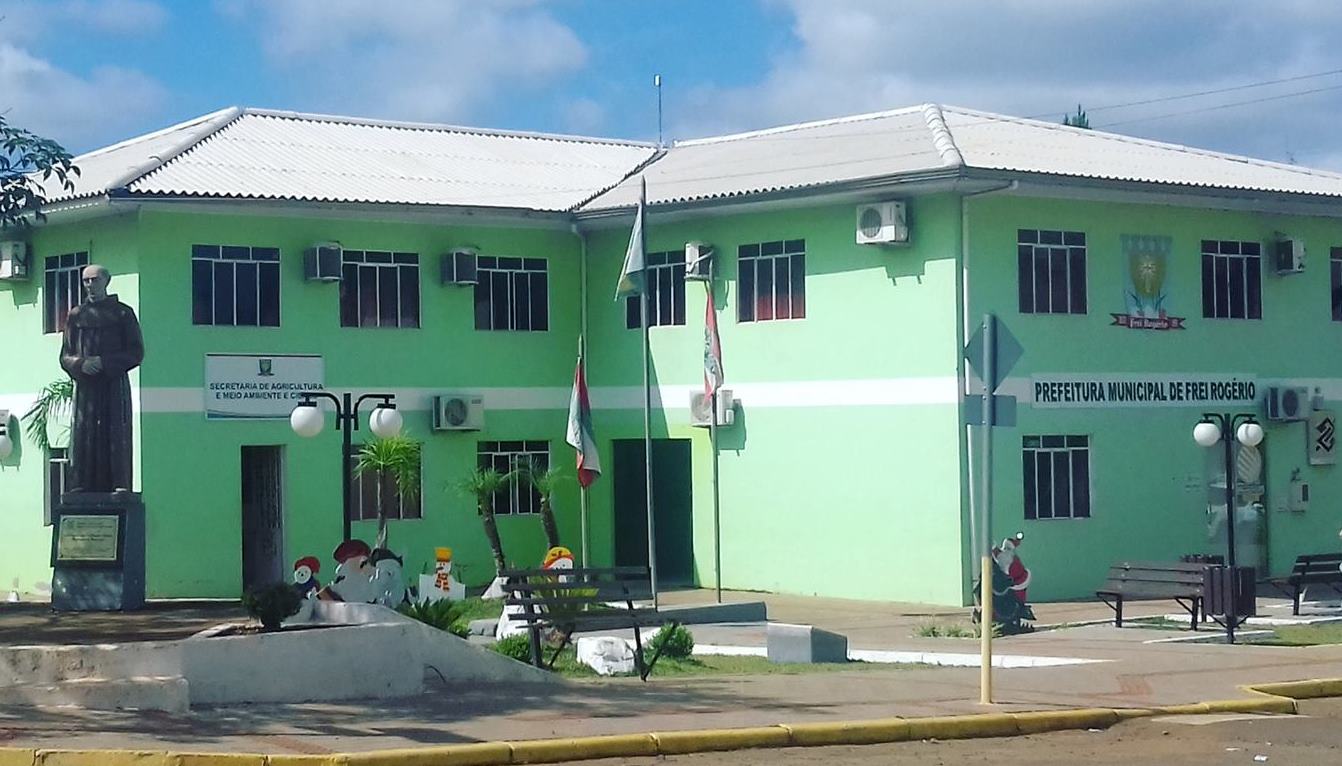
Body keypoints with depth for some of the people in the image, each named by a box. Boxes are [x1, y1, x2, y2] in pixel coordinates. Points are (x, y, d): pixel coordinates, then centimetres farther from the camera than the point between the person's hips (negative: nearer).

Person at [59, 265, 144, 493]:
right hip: (85, 386, 2)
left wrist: (104, 362, -11)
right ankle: (81, 489, -7)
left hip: (115, 383, -2)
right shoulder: (76, 315, 13)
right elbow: (65, 356, 12)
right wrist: (80, 364, -11)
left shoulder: (123, 313, 6)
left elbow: (137, 353, 1)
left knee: (116, 437, -7)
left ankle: (118, 485, -8)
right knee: (83, 438, -5)